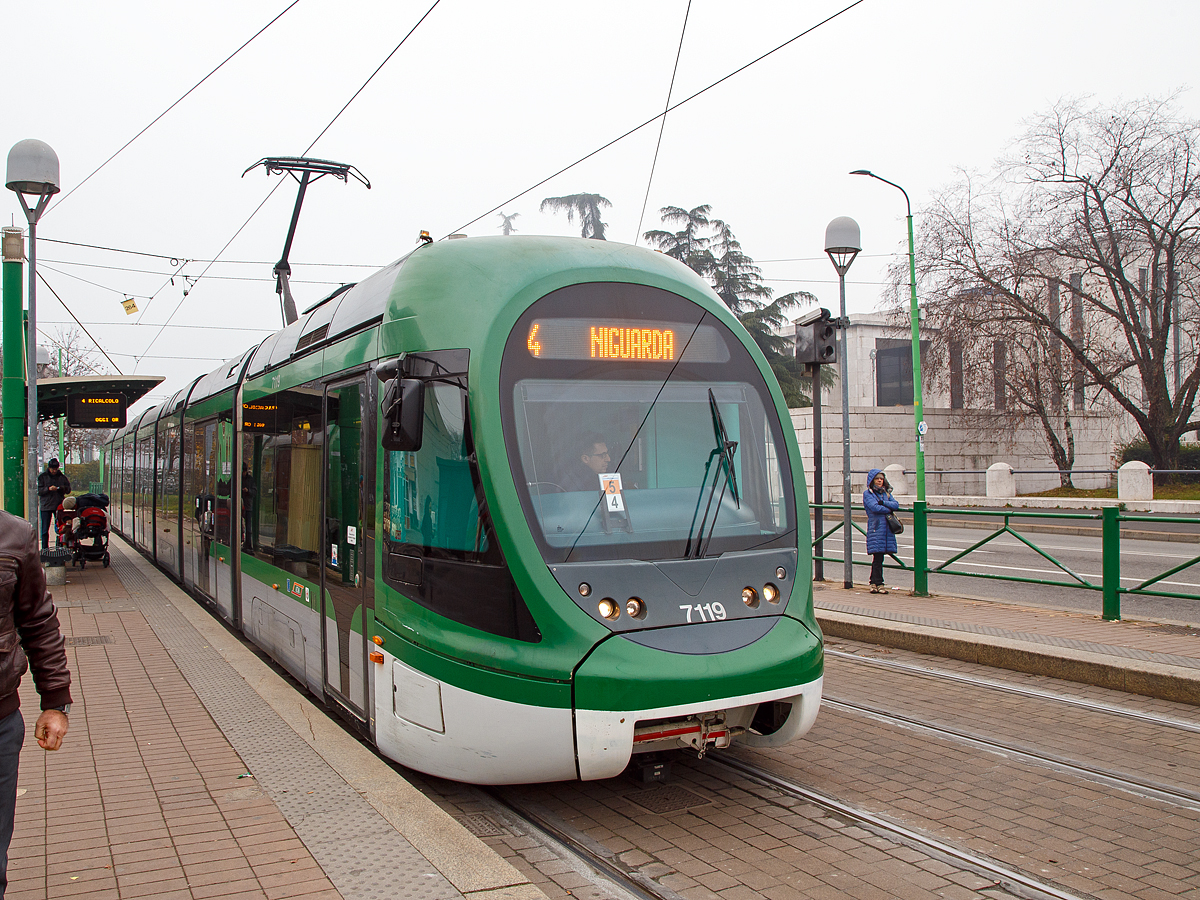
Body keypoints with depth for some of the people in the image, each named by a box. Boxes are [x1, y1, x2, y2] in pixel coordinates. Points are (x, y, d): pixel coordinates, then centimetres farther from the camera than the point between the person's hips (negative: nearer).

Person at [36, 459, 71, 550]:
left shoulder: (62, 477, 10)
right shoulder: (42, 477, 5)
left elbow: (68, 490, 11)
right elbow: (39, 491, -3)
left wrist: (63, 488, -11)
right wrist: (48, 489, -19)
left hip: (59, 505, 1)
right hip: (46, 505, -1)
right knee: (45, 528, 0)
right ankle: (45, 547, 6)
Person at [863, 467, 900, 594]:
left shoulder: (886, 493, 18)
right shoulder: (867, 493, 0)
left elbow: (896, 504, 4)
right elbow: (875, 507, -14)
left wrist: (883, 503, -11)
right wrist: (889, 509, -3)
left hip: (887, 528, 5)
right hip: (875, 528, -5)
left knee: (878, 557, 6)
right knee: (878, 556, -8)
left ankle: (874, 582, 14)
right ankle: (878, 584, -2)